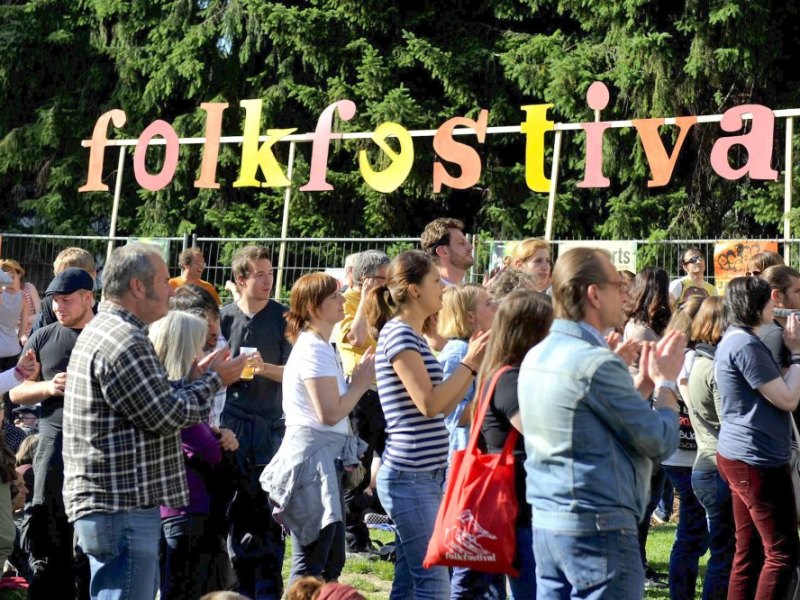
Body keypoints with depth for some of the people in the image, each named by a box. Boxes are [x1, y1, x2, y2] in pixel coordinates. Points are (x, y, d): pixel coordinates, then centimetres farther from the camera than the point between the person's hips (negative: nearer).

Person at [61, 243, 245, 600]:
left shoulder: (101, 330, 16)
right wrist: (212, 381, -3)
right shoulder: (124, 341, -19)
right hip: (122, 508, -11)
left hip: (112, 501, 11)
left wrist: (195, 379, 12)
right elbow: (167, 416, -17)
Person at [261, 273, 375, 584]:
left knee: (332, 562, 16)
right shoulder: (314, 350, -15)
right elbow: (330, 413, -21)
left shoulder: (321, 346, 16)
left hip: (326, 458, 11)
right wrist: (361, 384, -9)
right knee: (310, 564, -5)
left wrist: (358, 378, 7)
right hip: (314, 456, -11)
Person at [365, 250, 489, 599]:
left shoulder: (412, 336, 16)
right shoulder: (399, 333, -13)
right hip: (410, 476, -10)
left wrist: (473, 364, 9)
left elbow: (444, 406, 16)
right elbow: (429, 404, -20)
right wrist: (469, 363, -11)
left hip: (424, 475, 10)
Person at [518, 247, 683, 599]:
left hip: (545, 523, 9)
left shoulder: (537, 357, 9)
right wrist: (665, 382, 3)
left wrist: (643, 383, 15)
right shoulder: (596, 363, -18)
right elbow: (661, 442, -12)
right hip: (599, 529, -9)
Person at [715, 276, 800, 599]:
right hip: (758, 460, -10)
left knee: (748, 551, 13)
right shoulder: (746, 346, -19)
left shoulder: (733, 340, 13)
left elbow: (772, 391, 19)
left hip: (739, 455, 10)